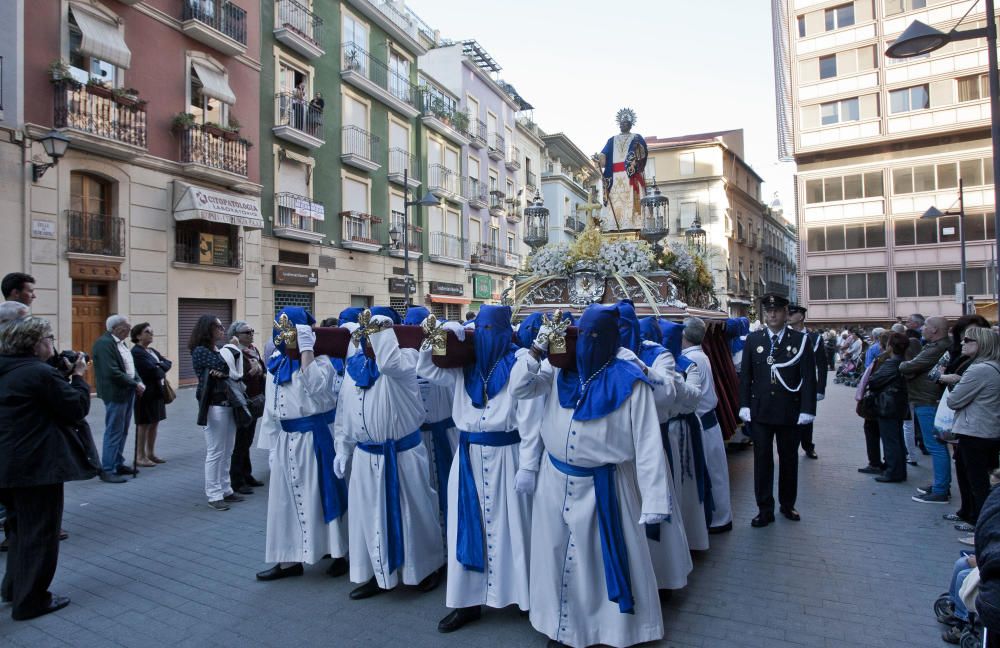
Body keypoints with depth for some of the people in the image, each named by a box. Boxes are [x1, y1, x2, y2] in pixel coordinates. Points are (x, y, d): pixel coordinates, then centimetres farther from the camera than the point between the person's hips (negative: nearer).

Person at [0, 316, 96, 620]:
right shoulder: (41, 373, -19)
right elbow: (78, 407, -15)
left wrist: (63, 375, 9)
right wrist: (78, 376, -5)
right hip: (37, 465, -9)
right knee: (40, 531, 4)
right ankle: (31, 600, 15)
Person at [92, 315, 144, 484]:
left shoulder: (120, 343, 13)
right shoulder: (104, 343, -17)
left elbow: (130, 366, 17)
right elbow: (112, 372, -23)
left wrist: (139, 382, 1)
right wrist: (135, 384, -16)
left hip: (128, 392, 9)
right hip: (116, 394, -9)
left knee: (122, 432, 16)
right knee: (114, 432, -3)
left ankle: (118, 464, 26)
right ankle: (107, 470, 5)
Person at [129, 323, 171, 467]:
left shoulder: (152, 351, 15)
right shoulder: (136, 352, -13)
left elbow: (167, 363, 7)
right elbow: (153, 370, -21)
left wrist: (160, 366, -13)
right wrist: (162, 372, -2)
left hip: (156, 391, 8)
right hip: (145, 393, -8)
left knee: (154, 424, 12)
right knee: (144, 425, -1)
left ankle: (150, 453, 22)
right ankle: (140, 457, 8)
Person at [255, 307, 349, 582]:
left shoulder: (321, 361, -9)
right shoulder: (276, 366, 9)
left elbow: (316, 386, -31)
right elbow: (271, 408, 13)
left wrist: (306, 348, -24)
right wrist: (271, 445, 11)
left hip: (316, 437, -6)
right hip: (287, 440, 6)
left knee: (321, 493, 2)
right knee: (287, 498, 11)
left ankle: (339, 552, 16)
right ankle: (290, 559, 22)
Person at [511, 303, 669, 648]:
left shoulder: (628, 379, -15)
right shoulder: (561, 368, -1)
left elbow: (647, 441, -16)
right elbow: (520, 388, -1)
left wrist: (654, 499, -18)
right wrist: (537, 350, -11)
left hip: (603, 485, -4)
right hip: (556, 479, 4)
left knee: (609, 556, 12)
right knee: (558, 554, 18)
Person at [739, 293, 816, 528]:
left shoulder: (800, 340, -1)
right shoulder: (753, 339, 4)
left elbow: (808, 378, -4)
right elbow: (745, 375, 4)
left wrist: (807, 409, -10)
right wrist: (744, 405, -2)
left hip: (790, 412, -1)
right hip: (760, 410, 1)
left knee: (789, 459, 13)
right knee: (762, 459, 4)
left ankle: (787, 504, 29)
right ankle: (765, 509, 13)